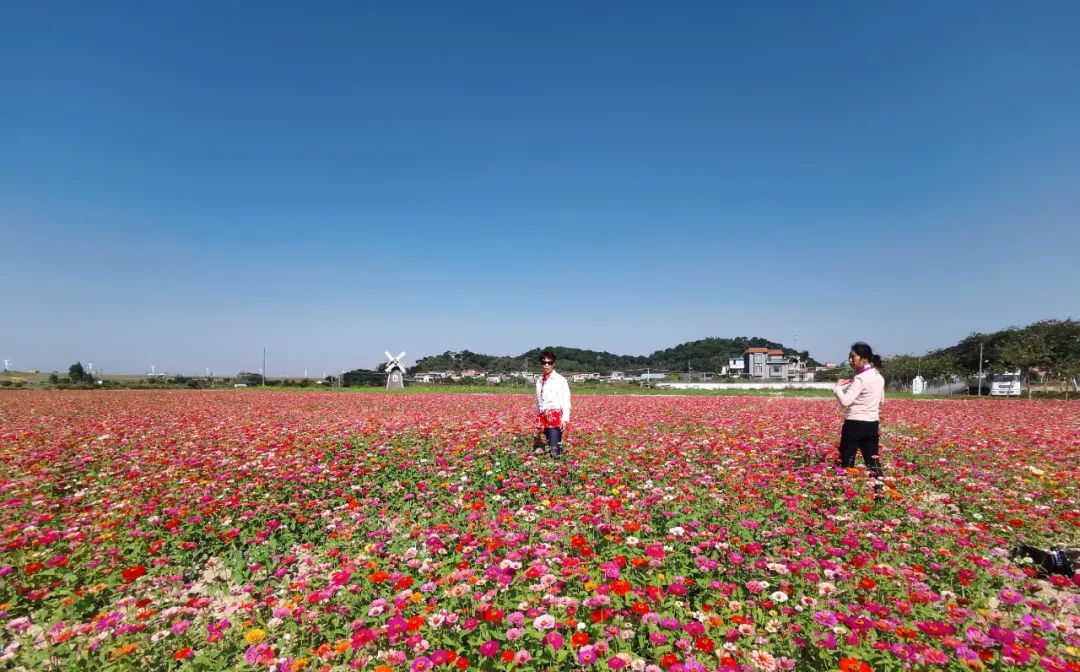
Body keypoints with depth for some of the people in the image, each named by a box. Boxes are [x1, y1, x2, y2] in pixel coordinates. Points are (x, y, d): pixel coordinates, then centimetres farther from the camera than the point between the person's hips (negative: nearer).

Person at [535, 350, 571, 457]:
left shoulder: (560, 380, -4)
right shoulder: (539, 381, 12)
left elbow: (566, 401, -7)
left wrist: (565, 419, -15)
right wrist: (538, 420, 16)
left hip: (555, 415, -5)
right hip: (543, 416, 5)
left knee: (554, 447, -16)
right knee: (550, 446, 7)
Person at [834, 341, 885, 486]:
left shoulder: (860, 379, -18)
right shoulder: (878, 376, 9)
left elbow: (845, 401, -24)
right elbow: (882, 401, 22)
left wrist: (838, 386, -9)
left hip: (855, 424, -8)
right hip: (872, 424, 8)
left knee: (846, 461, 2)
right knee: (873, 460, 13)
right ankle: (878, 487, 13)